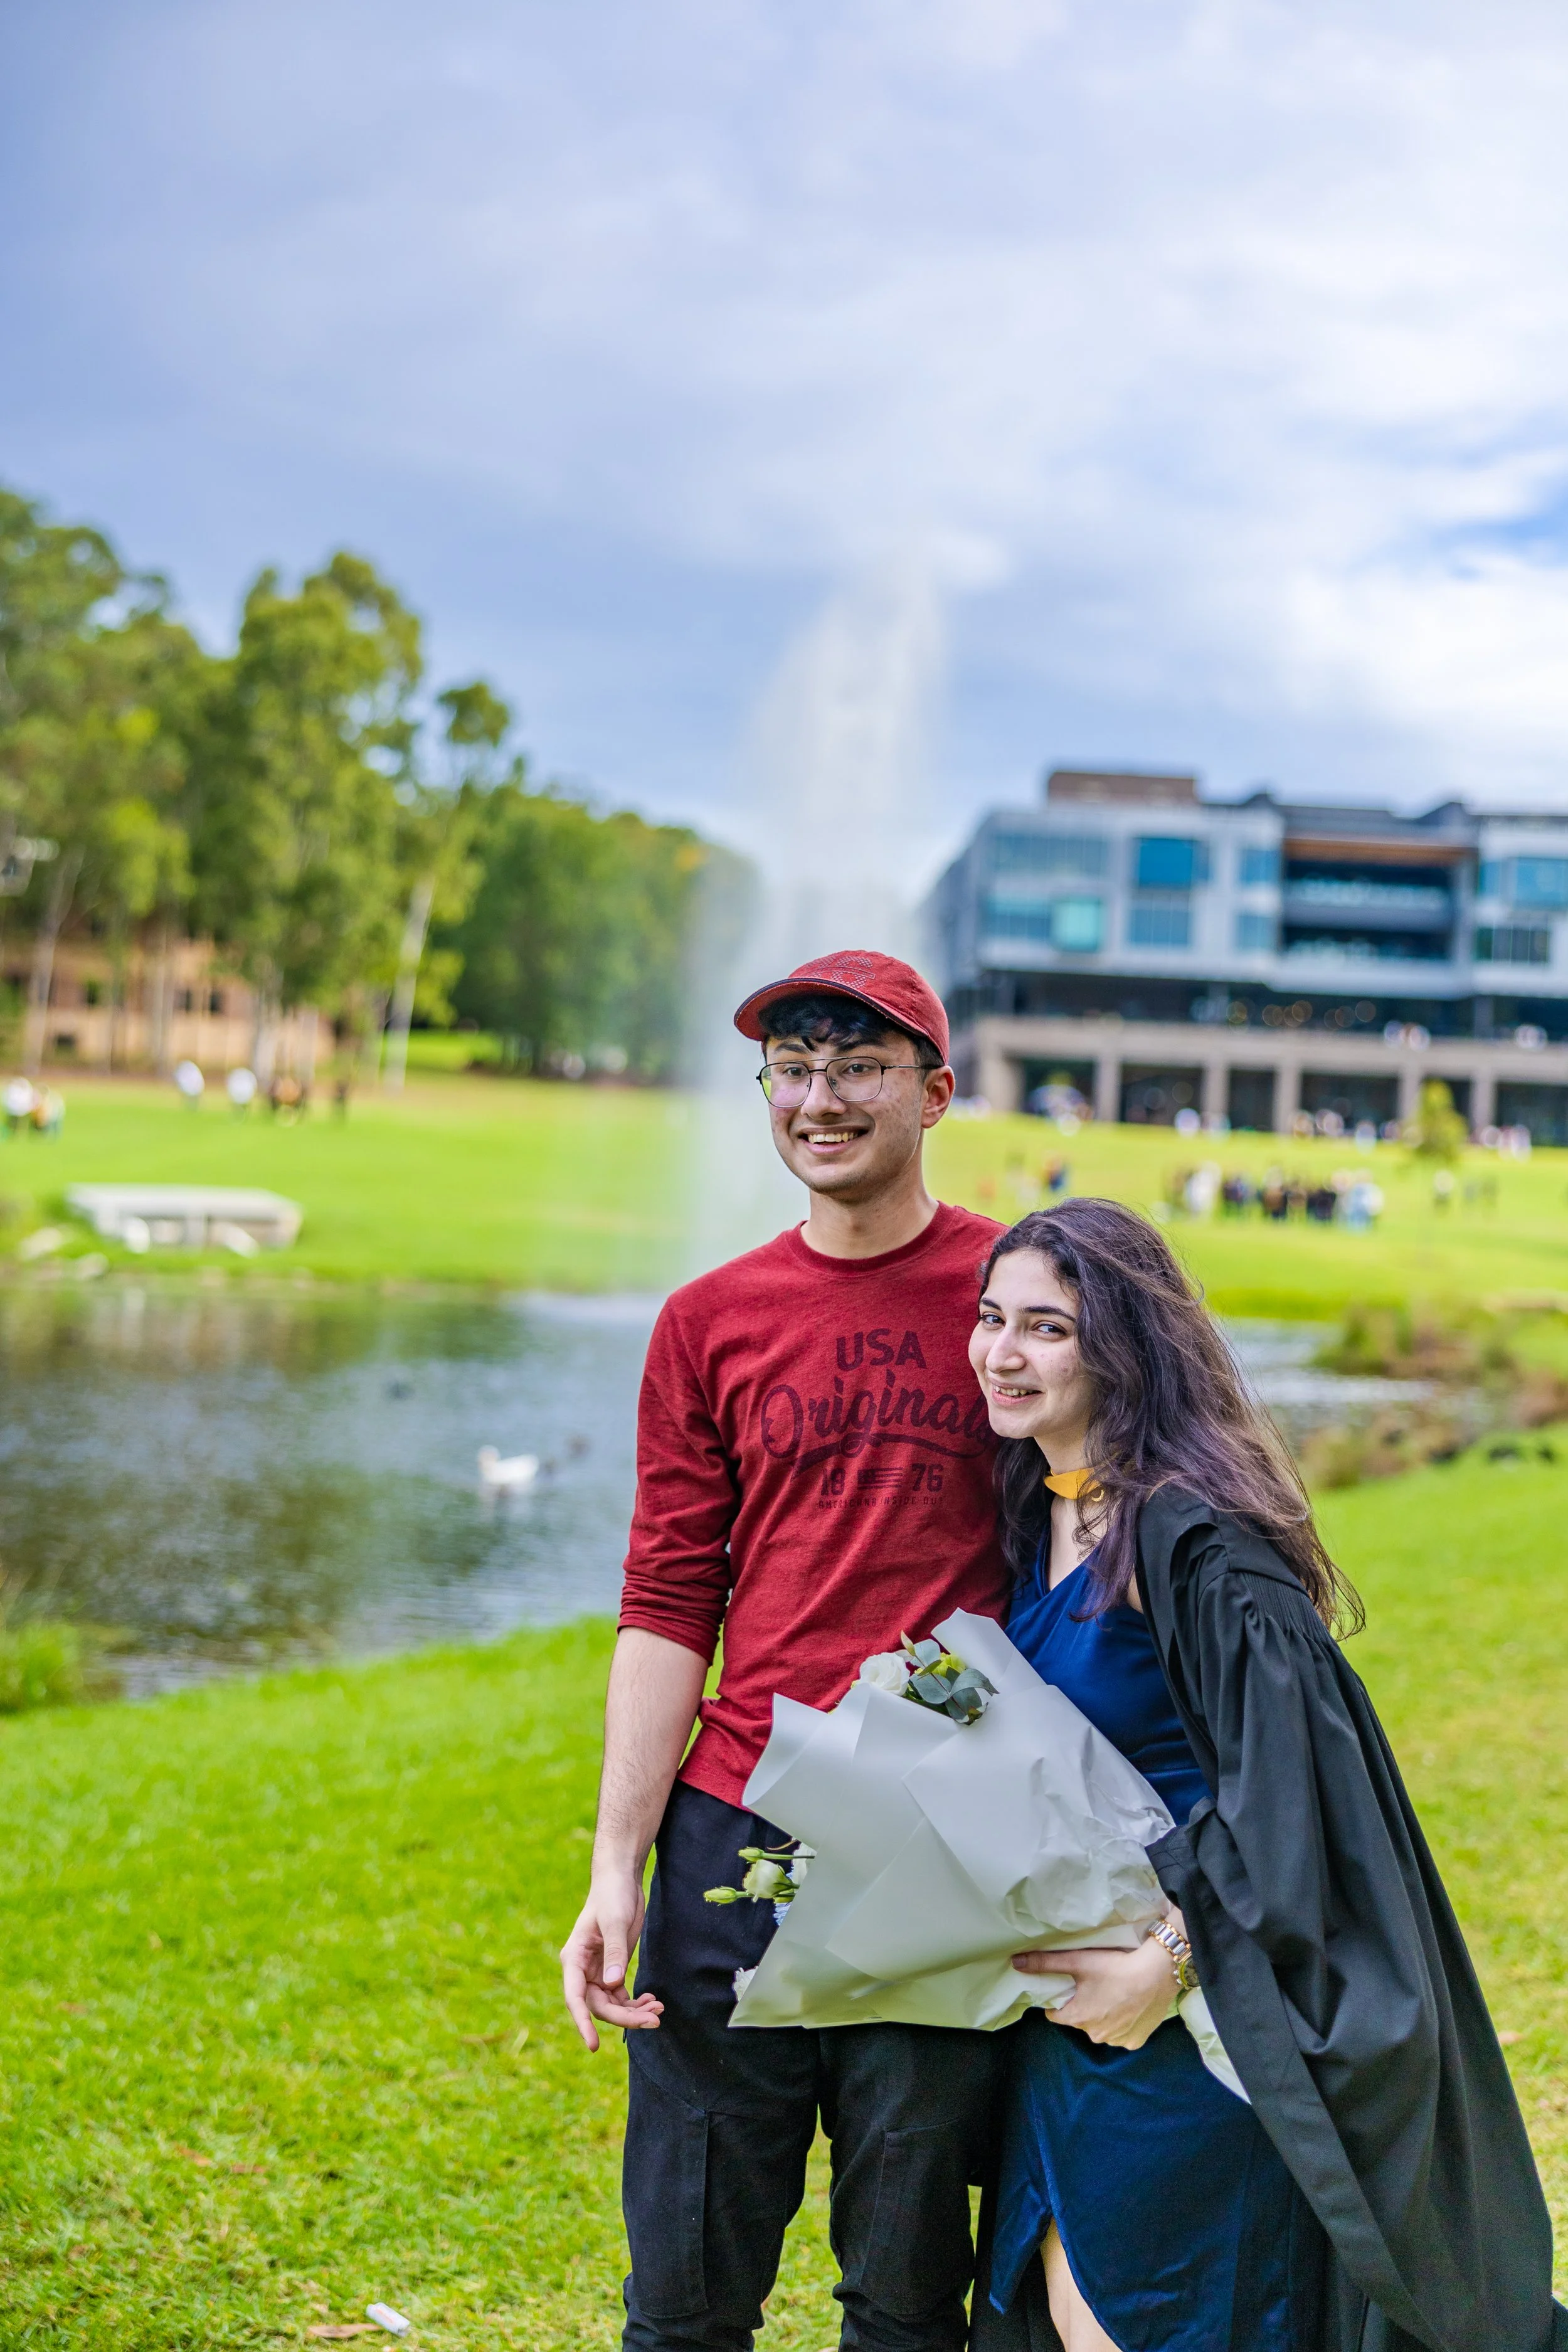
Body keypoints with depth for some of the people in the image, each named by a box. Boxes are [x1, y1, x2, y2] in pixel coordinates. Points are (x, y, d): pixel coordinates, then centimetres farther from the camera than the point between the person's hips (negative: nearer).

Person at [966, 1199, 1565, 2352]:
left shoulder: (1189, 1535, -21)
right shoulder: (1039, 1516, 7)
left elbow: (1288, 1772, -23)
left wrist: (1174, 1963, -21)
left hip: (1198, 2010, -8)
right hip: (1076, 1979, 8)